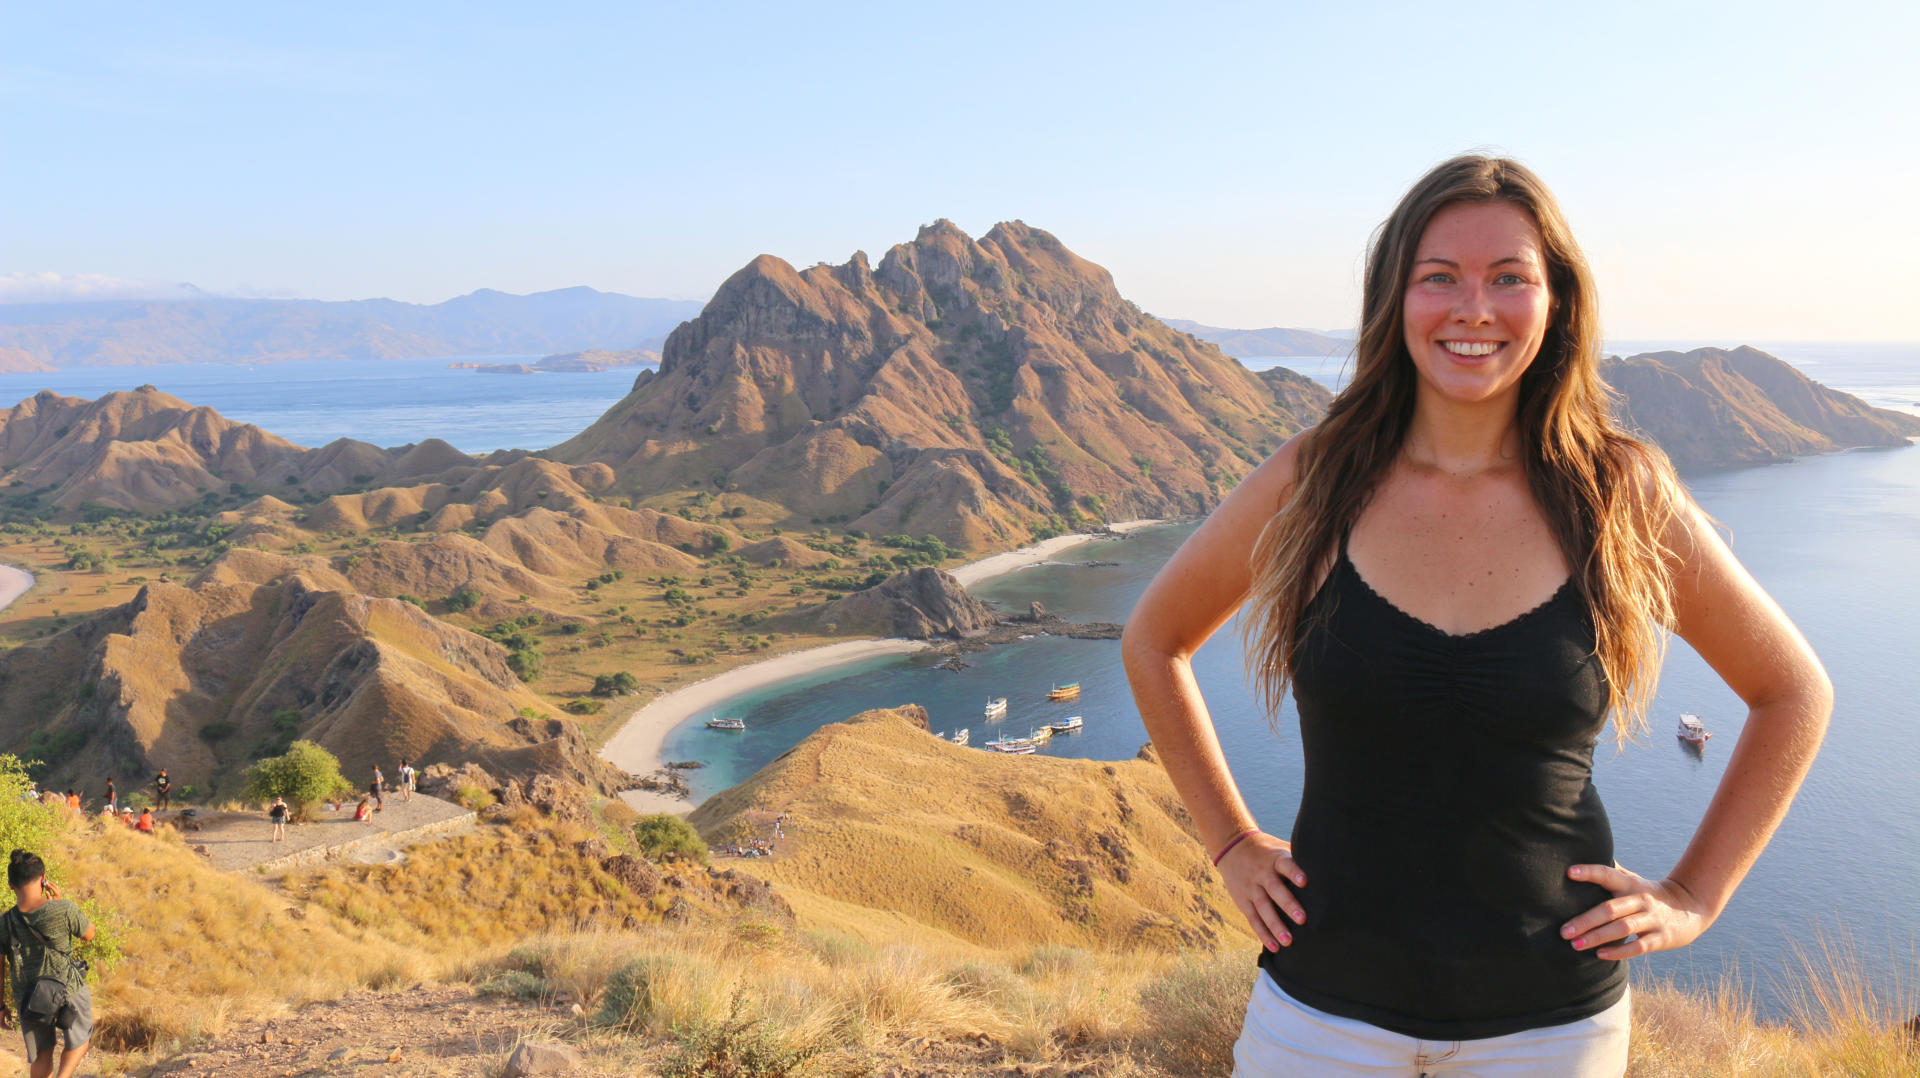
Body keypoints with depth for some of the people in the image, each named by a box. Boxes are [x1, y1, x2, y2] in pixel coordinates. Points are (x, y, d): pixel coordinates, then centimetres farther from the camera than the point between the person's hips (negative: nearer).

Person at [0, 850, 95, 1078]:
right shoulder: (64, 910, -20)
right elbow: (89, 934, 0)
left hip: (27, 998, 2)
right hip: (69, 990, -2)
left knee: (41, 1056, 22)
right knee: (79, 1040, 21)